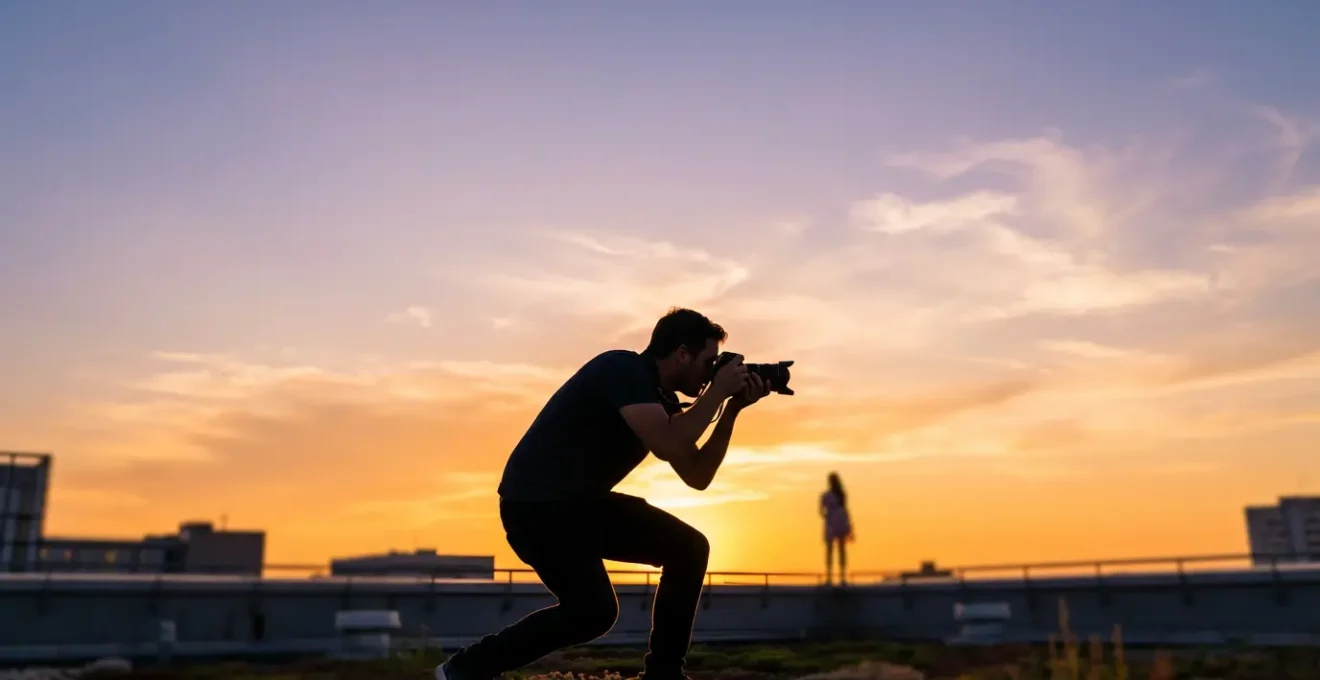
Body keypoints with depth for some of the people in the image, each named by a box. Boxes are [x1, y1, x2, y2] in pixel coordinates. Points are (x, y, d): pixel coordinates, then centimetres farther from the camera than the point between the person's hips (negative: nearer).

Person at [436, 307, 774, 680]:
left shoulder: (660, 399, 9)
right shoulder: (623, 370, -18)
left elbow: (697, 475, 8)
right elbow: (668, 446, -31)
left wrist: (732, 408, 1)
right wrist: (717, 391, -19)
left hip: (584, 501, 10)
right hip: (536, 503, -9)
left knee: (688, 547, 2)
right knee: (593, 610, -20)